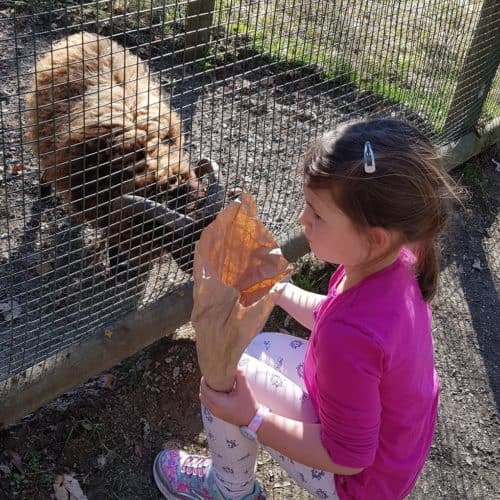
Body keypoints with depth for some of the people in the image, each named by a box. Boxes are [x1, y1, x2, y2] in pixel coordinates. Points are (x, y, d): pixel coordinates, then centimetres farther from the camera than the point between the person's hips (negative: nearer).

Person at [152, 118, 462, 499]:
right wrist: (278, 288, 5)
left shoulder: (352, 337, -42)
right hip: (392, 429, 8)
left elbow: (347, 458, -26)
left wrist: (250, 419, -24)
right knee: (258, 349, 15)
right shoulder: (392, 259, -17)